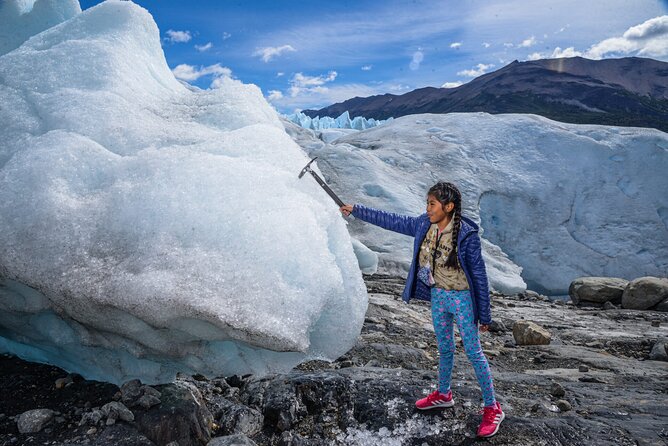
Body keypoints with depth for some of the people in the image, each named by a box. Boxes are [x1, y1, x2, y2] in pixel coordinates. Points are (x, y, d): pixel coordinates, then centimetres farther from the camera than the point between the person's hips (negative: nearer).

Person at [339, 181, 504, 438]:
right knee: (444, 349, 22)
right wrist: (356, 211, 4)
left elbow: (479, 275, -16)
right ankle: (443, 395, 41)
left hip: (462, 298, -6)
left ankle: (492, 408, 19)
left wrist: (484, 315, -11)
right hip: (437, 296, 6)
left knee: (474, 353, 3)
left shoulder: (466, 234, -23)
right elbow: (391, 221, 3)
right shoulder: (425, 225, -6)